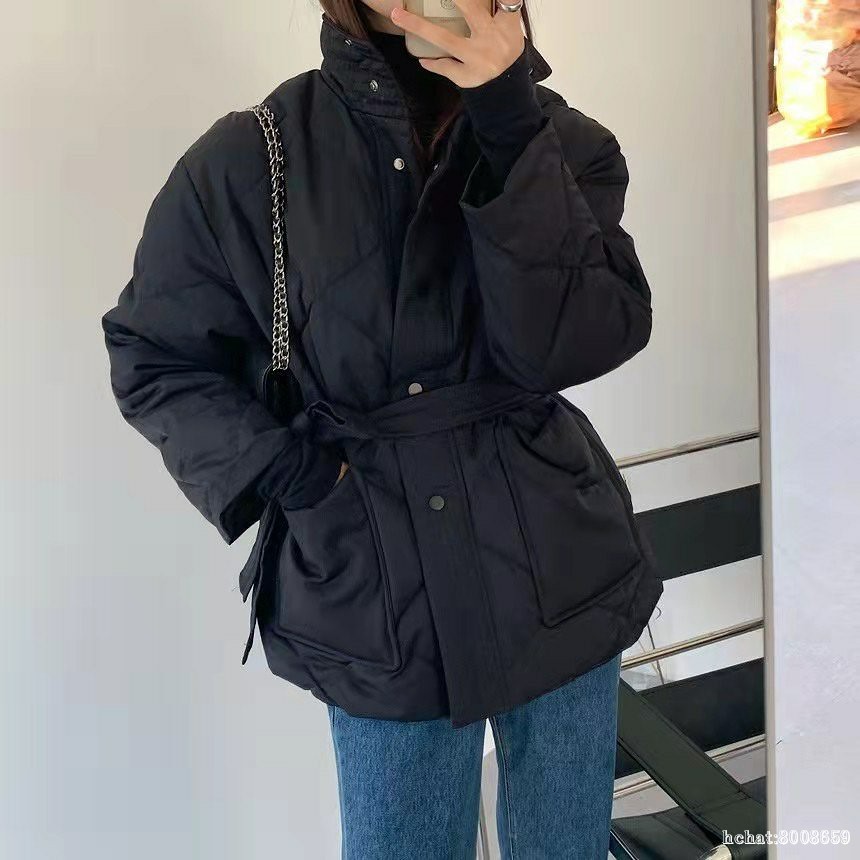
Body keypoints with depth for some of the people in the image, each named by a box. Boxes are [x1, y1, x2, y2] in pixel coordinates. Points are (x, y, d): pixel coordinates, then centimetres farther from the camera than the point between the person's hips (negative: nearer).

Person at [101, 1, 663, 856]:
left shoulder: (563, 141, -3)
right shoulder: (248, 162, -9)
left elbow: (574, 347, -18)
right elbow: (153, 360, 1)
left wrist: (510, 128, -25)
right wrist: (281, 472, -13)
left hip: (559, 576, 2)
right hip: (380, 604, -2)